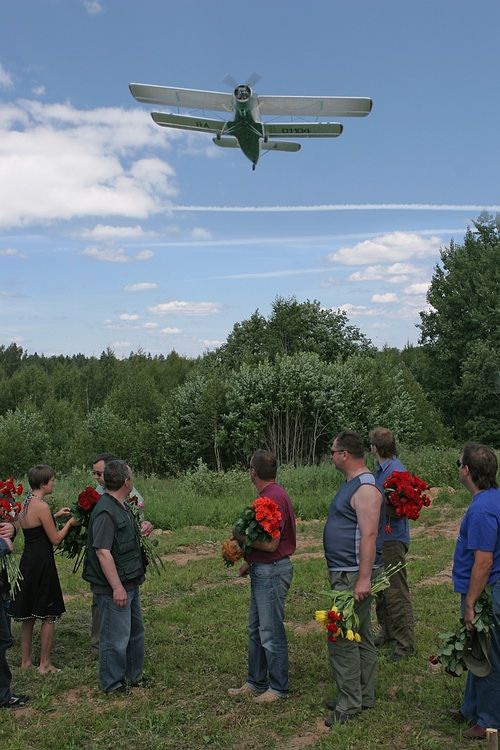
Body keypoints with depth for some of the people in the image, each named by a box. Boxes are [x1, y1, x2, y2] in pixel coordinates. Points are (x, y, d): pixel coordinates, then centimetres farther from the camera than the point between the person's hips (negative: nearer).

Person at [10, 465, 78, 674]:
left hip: (27, 561, 9)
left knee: (28, 614, 18)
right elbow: (55, 539, -13)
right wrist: (69, 523, 3)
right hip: (42, 564, -9)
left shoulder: (24, 503, 8)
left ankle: (25, 660, 28)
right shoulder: (42, 506, -18)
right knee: (49, 615, 4)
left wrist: (55, 516, 22)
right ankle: (45, 664, 12)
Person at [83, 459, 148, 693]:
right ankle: (112, 683, 19)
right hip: (115, 588, -10)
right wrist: (117, 587, -26)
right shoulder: (106, 512, -23)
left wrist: (142, 531, 11)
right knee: (116, 637, 3)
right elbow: (102, 552, -26)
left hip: (130, 583, 10)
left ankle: (133, 676, 35)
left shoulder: (122, 506, 9)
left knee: (135, 632, 21)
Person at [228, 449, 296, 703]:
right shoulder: (266, 495, 9)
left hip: (272, 572, -10)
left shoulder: (274, 498, -22)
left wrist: (242, 538, -13)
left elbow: (271, 544, -25)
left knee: (271, 632, 2)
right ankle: (256, 682, 31)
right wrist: (249, 561, 14)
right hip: (262, 571, 10)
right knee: (255, 629, 19)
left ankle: (279, 688, 17)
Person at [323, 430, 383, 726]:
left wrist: (363, 579, -26)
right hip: (346, 573, 10)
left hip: (354, 575, -10)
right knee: (361, 637, 17)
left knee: (342, 638, -5)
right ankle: (364, 696, 28)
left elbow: (369, 535, -24)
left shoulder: (365, 488, -19)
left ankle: (350, 703, 5)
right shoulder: (353, 484, 13)